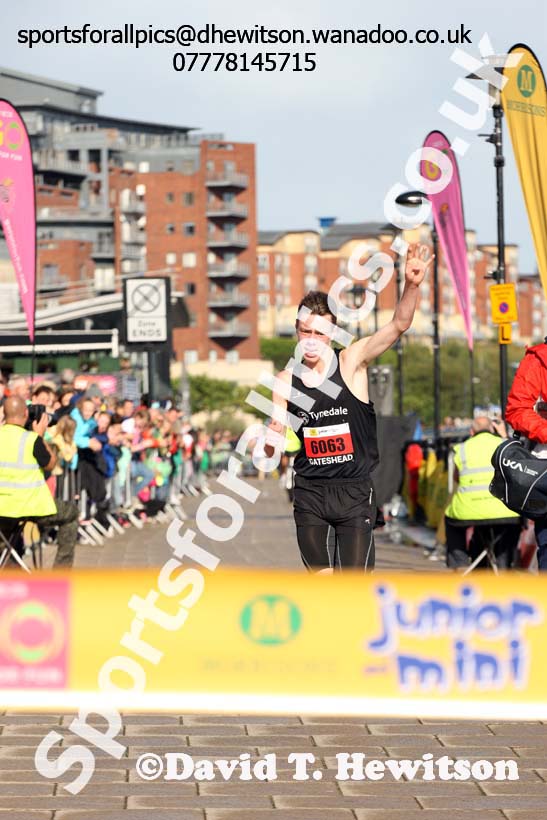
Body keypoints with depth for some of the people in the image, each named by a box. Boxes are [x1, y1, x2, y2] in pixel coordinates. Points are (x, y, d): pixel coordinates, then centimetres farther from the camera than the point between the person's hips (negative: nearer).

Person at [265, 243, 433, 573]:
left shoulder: (351, 361, -6)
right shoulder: (285, 381, 2)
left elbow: (399, 325, -18)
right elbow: (272, 450, 6)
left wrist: (412, 286, -35)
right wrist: (272, 438, -18)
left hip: (354, 490, -2)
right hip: (310, 493, 2)